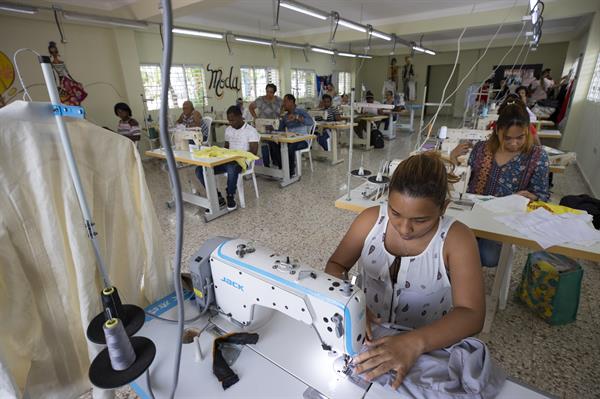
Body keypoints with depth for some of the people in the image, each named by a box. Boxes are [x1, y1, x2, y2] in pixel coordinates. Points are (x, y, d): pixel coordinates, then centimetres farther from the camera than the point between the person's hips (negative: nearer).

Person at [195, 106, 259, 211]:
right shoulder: (228, 129, 18)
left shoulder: (251, 130, -3)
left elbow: (254, 152, -9)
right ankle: (218, 198, -11)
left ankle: (231, 198, -21)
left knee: (231, 168, -45)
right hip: (227, 160, 7)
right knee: (199, 170, -14)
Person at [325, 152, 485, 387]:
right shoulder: (371, 220, -10)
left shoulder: (456, 239, -15)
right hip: (367, 336, 1)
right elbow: (335, 266, -3)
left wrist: (414, 343, -34)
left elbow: (472, 315, -19)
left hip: (428, 350, 0)